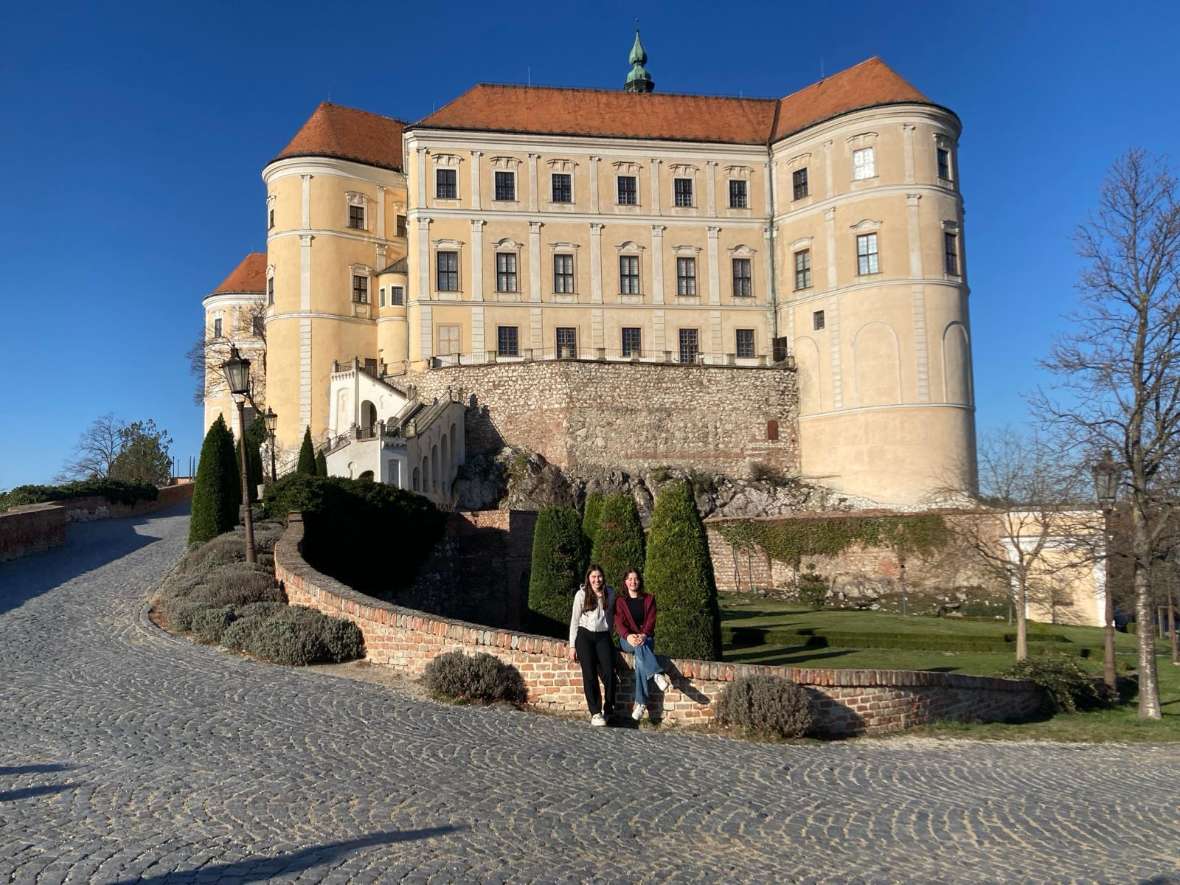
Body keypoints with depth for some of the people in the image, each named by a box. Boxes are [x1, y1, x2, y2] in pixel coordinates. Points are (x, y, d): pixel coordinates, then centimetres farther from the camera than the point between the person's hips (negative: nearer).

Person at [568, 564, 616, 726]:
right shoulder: (581, 594, 1)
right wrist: (572, 646, -2)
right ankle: (595, 713, -8)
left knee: (608, 673, -15)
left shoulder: (610, 594, 9)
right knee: (590, 674, -13)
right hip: (585, 635, -2)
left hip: (603, 636, 2)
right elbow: (574, 621, 2)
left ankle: (609, 710, 0)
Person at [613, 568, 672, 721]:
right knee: (640, 647, -37)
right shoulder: (620, 601, 10)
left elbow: (651, 621, -1)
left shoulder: (649, 599, 10)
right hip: (627, 640, 0)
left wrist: (643, 635, -23)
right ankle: (658, 675, -52)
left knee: (640, 658, -33)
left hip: (646, 638, 0)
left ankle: (640, 702, -38)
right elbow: (619, 623, -3)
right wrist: (628, 636, -25)